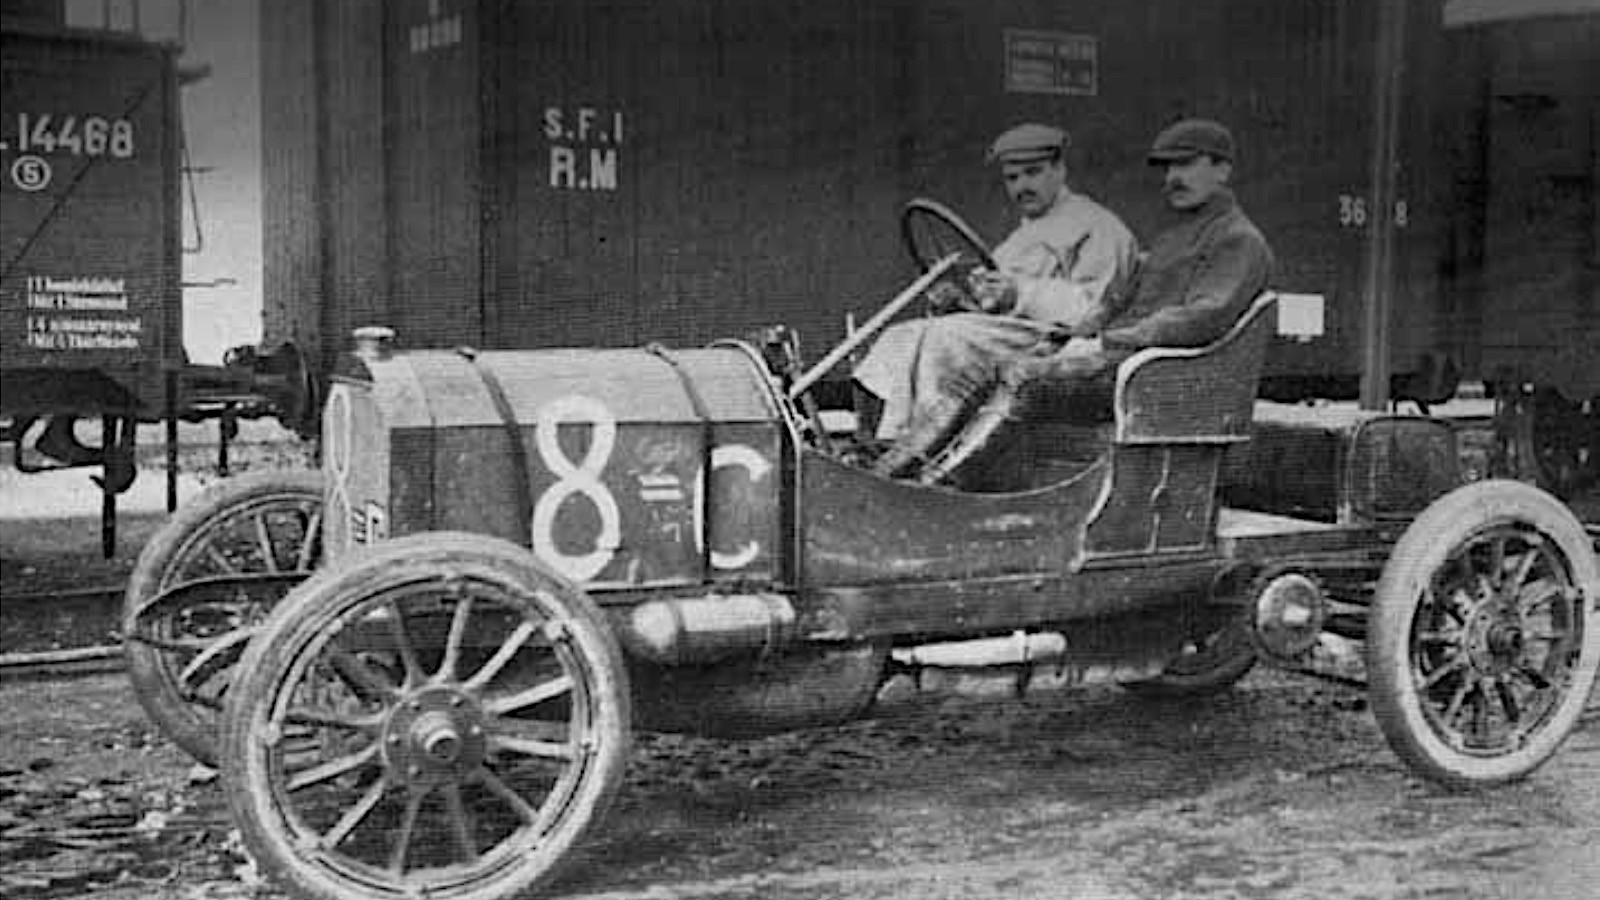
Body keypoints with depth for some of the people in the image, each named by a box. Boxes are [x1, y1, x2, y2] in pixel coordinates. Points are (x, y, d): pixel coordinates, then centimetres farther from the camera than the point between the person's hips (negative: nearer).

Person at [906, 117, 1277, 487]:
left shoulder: (1240, 241, -3)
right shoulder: (1171, 238, 28)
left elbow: (1204, 318, -17)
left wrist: (1104, 343, -17)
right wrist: (1081, 338, 5)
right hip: (1114, 358, 9)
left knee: (1022, 377, -24)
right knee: (987, 379, -7)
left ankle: (935, 477, -26)